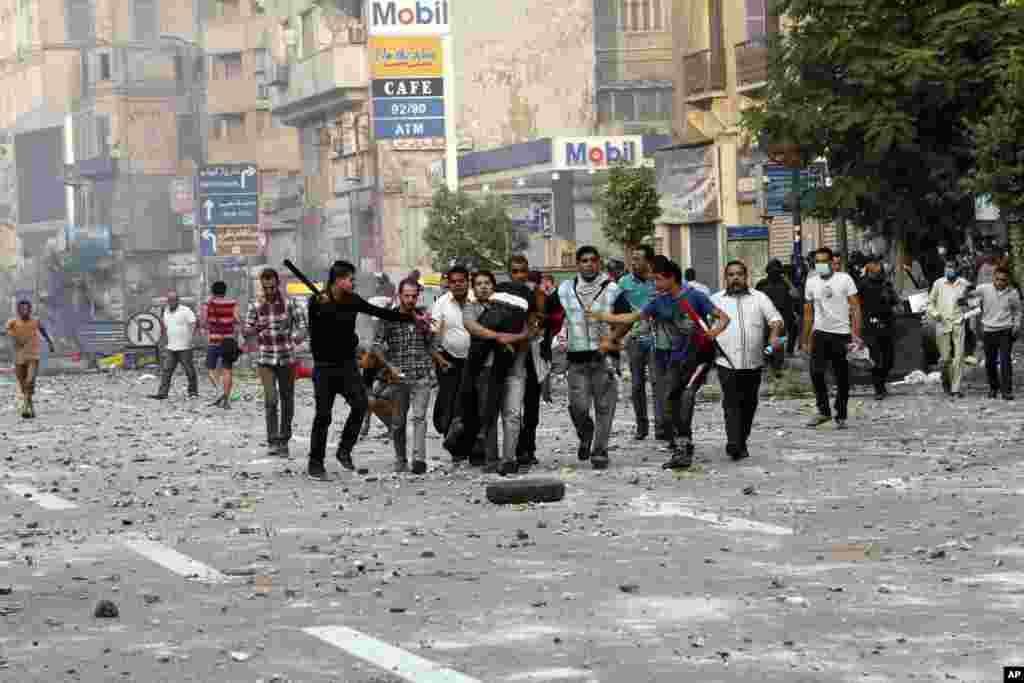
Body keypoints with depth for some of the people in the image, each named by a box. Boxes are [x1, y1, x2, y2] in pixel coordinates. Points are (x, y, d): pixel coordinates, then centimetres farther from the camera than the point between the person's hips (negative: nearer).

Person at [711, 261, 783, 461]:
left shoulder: (759, 298, 11)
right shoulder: (716, 300, 10)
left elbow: (776, 320, 5)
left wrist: (775, 335, -15)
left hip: (753, 362, 2)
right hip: (727, 362, -2)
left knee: (749, 404, 8)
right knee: (731, 404, -12)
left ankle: (742, 442, 20)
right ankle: (734, 444, -20)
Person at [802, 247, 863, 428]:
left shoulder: (844, 279, -2)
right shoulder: (811, 283, 9)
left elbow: (855, 308, -4)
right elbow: (808, 313, 15)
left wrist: (856, 334, -14)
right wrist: (805, 340, 11)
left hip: (841, 334, -2)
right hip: (820, 333, 2)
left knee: (842, 379, 1)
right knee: (816, 372, -14)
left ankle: (841, 416, 12)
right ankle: (823, 411, 0)